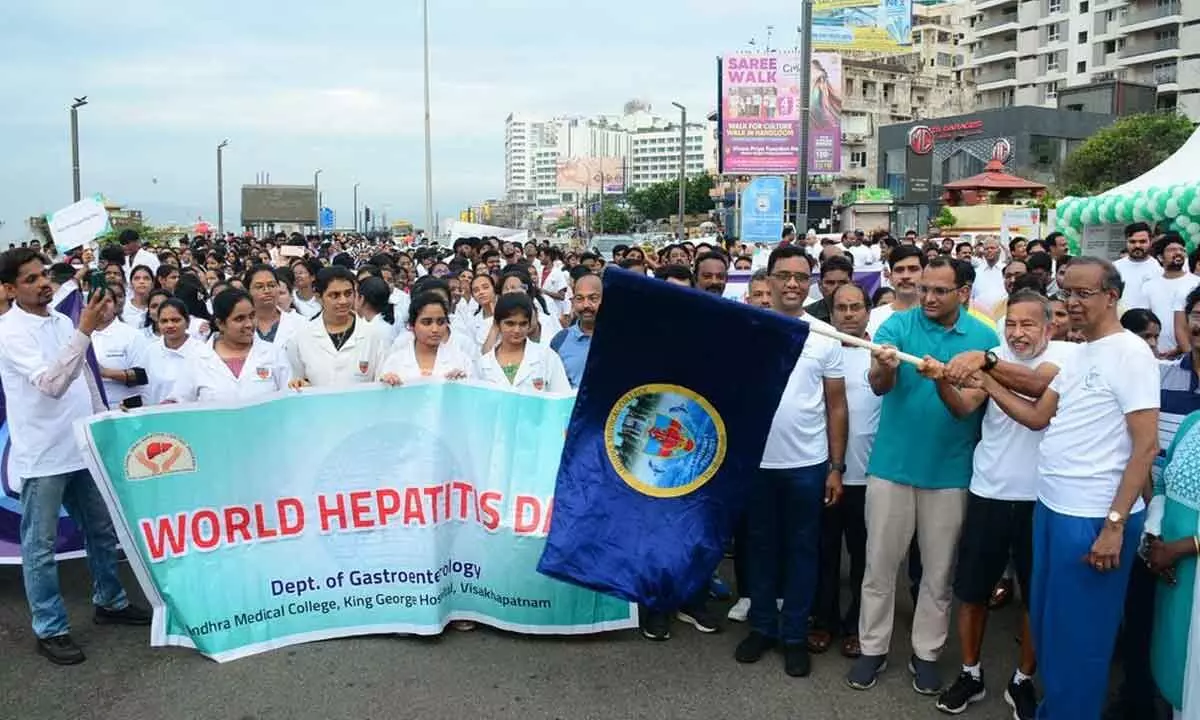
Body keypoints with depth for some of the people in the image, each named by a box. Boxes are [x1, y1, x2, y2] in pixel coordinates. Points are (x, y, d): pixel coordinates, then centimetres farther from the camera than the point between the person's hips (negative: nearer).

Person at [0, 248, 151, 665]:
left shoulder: (61, 320, 7)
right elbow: (51, 384, -29)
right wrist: (84, 331, -35)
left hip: (84, 446, 7)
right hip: (41, 455, -7)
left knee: (102, 530, 18)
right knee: (41, 545, 5)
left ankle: (109, 602, 35)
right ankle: (50, 630, 16)